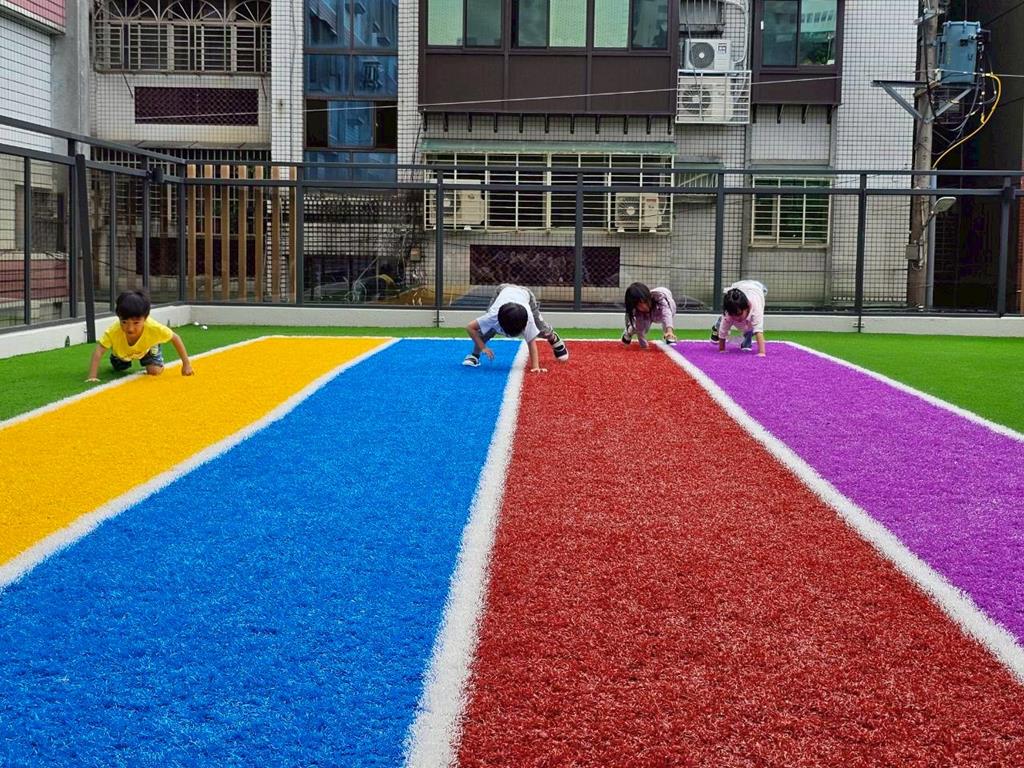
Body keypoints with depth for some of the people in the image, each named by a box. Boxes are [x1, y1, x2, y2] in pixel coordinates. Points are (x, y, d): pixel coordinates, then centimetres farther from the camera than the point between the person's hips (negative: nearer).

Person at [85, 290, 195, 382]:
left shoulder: (154, 328, -45)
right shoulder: (113, 331, -46)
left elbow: (176, 338, -31)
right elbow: (98, 351, -47)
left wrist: (186, 364, -29)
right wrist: (92, 377, -57)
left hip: (147, 348, -1)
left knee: (155, 371, -14)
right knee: (118, 368, 20)